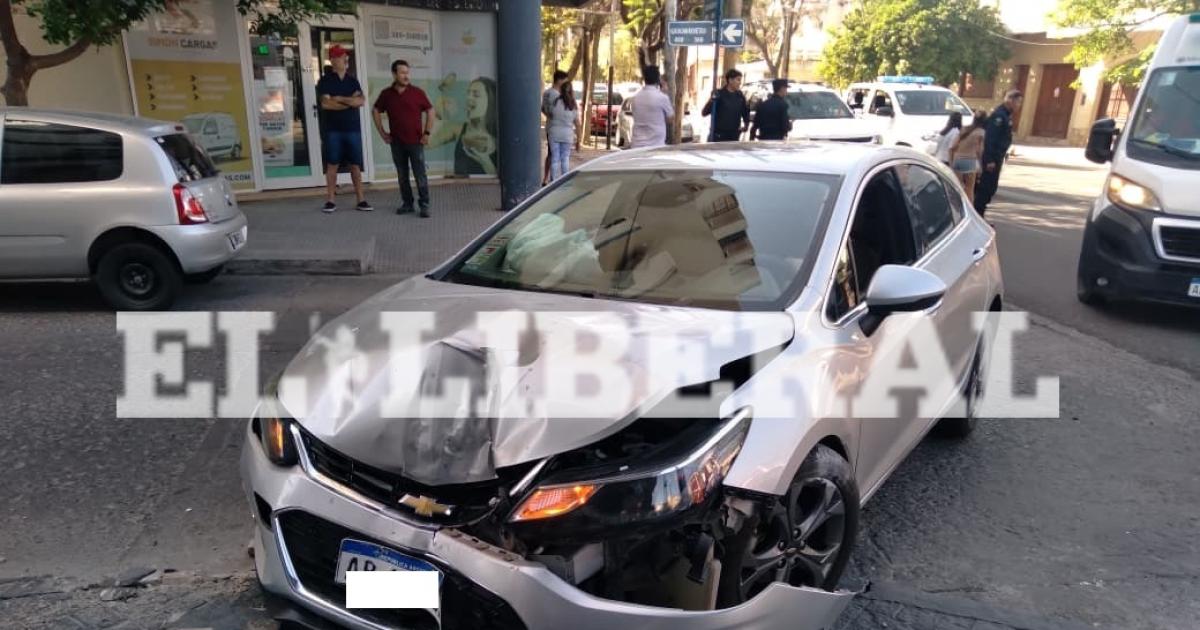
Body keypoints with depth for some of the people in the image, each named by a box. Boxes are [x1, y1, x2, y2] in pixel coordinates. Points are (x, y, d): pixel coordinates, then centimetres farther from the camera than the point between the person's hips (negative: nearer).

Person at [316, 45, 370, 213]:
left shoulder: (353, 80, 11)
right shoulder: (325, 81, 0)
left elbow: (361, 101, -3)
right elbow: (326, 104, -13)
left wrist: (340, 99, -12)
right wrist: (350, 102, -8)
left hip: (353, 129, 3)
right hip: (333, 130, -3)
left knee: (355, 165, 4)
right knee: (332, 165, 0)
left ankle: (361, 199, 7)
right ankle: (330, 200, 4)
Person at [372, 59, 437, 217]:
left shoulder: (417, 92, -4)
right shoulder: (386, 94, 3)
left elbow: (430, 111, 2)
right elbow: (377, 111, 16)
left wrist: (427, 133, -3)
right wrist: (382, 133, 10)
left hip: (415, 141, -2)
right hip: (396, 142, 3)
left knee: (420, 175, -4)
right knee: (402, 175, 9)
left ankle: (424, 205, 1)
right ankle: (407, 203, 19)